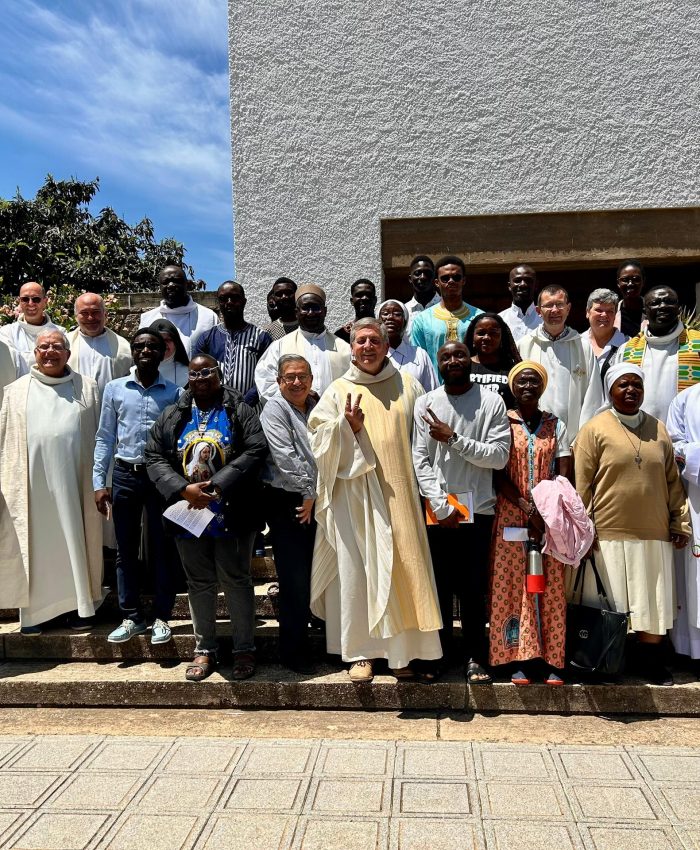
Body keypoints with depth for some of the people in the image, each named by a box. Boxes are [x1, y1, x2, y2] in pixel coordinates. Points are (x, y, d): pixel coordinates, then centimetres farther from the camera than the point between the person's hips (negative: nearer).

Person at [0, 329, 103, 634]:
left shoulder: (88, 388, 8)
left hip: (74, 483, 0)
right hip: (33, 484, 0)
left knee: (75, 540, 5)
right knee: (37, 543, 5)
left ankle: (78, 604, 17)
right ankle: (34, 609, 15)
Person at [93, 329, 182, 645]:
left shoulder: (175, 392, 1)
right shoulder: (114, 389, 5)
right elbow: (105, 438, 7)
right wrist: (99, 482, 2)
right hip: (125, 474, 2)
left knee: (162, 548, 5)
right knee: (126, 549, 8)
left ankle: (162, 617, 17)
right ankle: (131, 617, 20)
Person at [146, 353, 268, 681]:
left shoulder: (240, 411, -1)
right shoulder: (171, 416, 9)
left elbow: (255, 451, -12)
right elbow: (155, 458, 4)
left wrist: (216, 485, -19)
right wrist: (184, 489, -13)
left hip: (231, 516, -3)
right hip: (188, 516, 3)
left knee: (236, 581, 7)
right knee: (199, 583, 14)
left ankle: (244, 649, 22)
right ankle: (205, 650, 28)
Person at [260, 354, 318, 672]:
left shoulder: (317, 407, 15)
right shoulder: (274, 410, -6)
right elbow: (285, 457, -14)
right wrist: (307, 494, -11)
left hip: (317, 501, 6)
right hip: (288, 504, -6)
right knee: (295, 580, -2)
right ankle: (293, 652, 11)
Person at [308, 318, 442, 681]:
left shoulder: (407, 385, 9)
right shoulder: (338, 391, 7)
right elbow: (320, 443, 2)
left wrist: (423, 482, -2)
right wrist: (346, 426, -16)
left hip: (399, 492, 1)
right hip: (354, 494, -1)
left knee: (401, 567, 3)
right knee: (357, 569, 2)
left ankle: (402, 649, 17)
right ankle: (361, 651, 15)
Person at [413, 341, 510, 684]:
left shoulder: (492, 402, 1)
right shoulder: (425, 403, 4)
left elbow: (499, 456, -7)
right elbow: (420, 460, -1)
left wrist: (453, 438, -13)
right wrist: (441, 506, -9)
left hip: (477, 509, -1)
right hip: (436, 510, 1)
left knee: (474, 588, 5)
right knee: (440, 585, 10)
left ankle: (475, 657, 19)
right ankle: (440, 652, 25)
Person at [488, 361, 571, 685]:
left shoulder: (556, 425, 9)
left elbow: (564, 476, 3)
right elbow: (499, 474, -4)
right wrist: (527, 508, -14)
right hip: (512, 515, -2)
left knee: (551, 585, 1)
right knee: (513, 583, -2)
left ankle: (551, 659, 9)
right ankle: (520, 658, 5)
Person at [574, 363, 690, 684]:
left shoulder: (658, 430, 11)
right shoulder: (595, 429, -3)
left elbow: (673, 481, 14)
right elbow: (582, 485, -5)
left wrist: (679, 522, 10)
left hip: (654, 534, 4)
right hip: (609, 534, -4)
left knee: (654, 601, 10)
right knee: (609, 604, 5)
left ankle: (652, 662, 25)